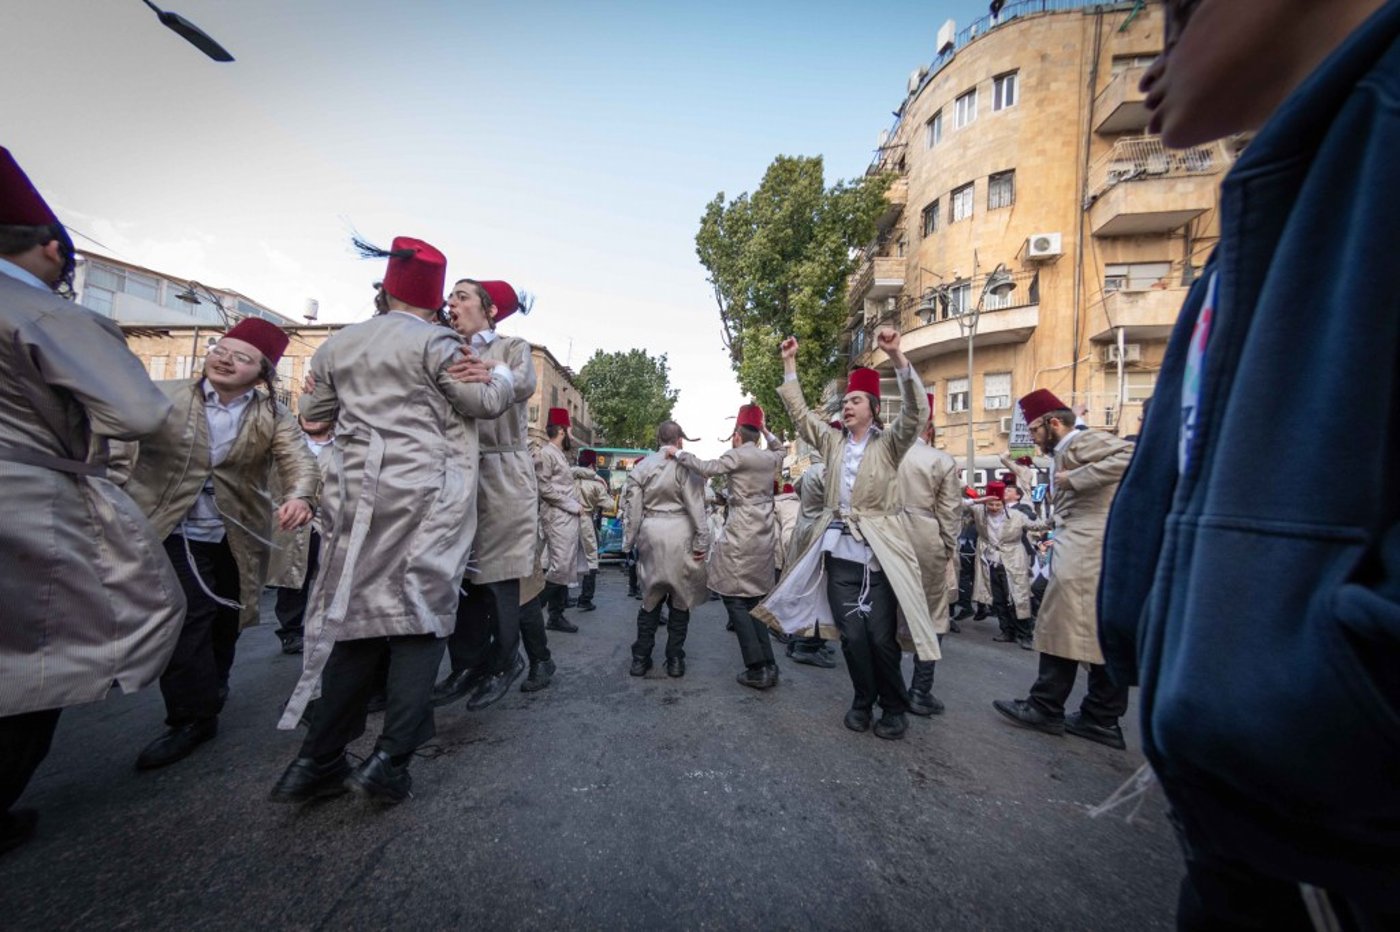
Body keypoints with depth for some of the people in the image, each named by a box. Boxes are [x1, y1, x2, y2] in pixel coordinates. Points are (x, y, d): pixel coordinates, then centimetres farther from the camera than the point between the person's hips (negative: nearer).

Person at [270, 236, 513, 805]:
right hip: (424, 499, -5)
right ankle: (389, 759, -1)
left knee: (360, 615, 11)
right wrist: (502, 372, 17)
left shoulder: (337, 346, 15)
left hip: (356, 495, 6)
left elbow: (313, 415, 24)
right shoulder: (434, 343, -3)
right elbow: (488, 402, -1)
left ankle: (318, 762, 16)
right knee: (421, 617, 1)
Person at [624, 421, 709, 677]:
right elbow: (696, 506, -12)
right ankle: (675, 659, 17)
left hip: (650, 534, 3)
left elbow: (632, 506, 3)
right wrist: (702, 541, -7)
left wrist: (629, 541, 10)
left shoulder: (642, 466, 3)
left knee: (651, 598, 15)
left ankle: (640, 658, 20)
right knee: (680, 599, 10)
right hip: (679, 535, -3)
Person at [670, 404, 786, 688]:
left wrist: (678, 453, -8)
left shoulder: (737, 455, -8)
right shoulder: (770, 458, 12)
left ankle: (757, 670, -2)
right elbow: (782, 450, 35)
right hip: (765, 535, 8)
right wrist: (764, 430, 28)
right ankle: (768, 666, 14)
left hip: (742, 535, -8)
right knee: (754, 600, 13)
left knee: (735, 599, -1)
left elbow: (707, 468, -19)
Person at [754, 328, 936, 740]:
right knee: (852, 635, 7)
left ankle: (895, 708, 25)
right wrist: (789, 364, 4)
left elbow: (916, 413, -17)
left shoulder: (889, 443, 0)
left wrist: (897, 357, -28)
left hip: (878, 554, -3)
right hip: (840, 552, 3)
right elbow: (799, 412, 11)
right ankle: (863, 701, 29)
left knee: (881, 636, 2)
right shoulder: (833, 442, 11)